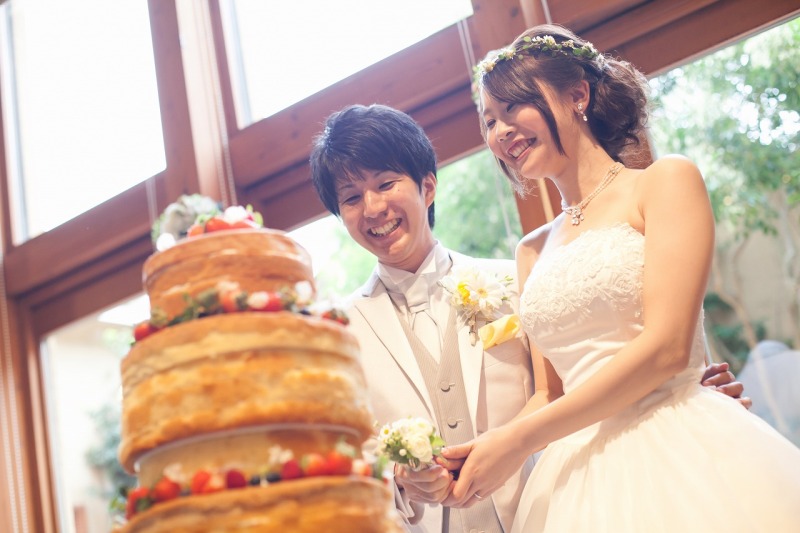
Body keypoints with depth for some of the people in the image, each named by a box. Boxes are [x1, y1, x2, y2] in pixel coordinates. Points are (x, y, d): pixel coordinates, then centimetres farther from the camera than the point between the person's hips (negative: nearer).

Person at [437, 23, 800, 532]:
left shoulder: (666, 180, 0)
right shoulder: (533, 251, 15)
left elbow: (667, 346, -12)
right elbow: (550, 393, 14)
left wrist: (520, 439, -13)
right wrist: (481, 455, -5)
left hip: (680, 453, -5)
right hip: (583, 481, 5)